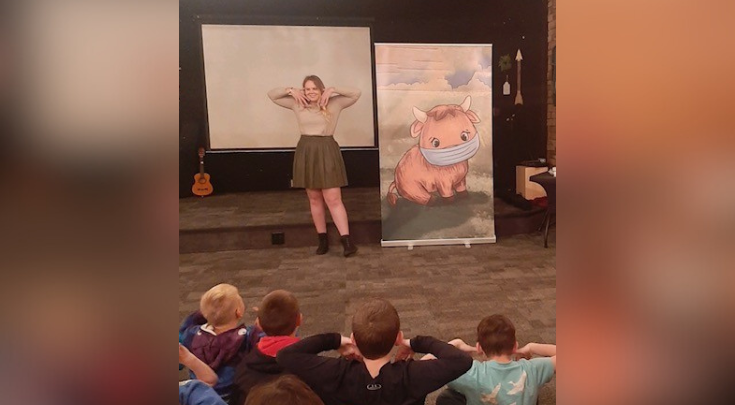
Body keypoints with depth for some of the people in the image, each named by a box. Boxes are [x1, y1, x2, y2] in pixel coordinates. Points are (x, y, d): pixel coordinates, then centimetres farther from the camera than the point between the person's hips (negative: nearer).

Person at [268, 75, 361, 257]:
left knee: (333, 199, -7)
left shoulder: (334, 103, -1)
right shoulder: (297, 104, 6)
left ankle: (347, 240, -6)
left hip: (327, 151, -3)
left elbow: (356, 93, -4)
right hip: (306, 152, 3)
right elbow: (272, 95, 12)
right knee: (314, 199, 9)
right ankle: (323, 239, 20)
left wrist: (333, 90, -10)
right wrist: (291, 91, -2)